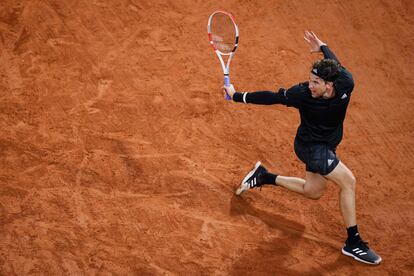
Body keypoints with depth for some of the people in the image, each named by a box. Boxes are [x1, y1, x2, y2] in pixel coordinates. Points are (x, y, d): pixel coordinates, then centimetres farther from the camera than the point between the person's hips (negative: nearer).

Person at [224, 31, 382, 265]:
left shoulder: (346, 83, -23)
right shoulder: (302, 93, -28)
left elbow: (336, 64, -2)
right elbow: (272, 97, -14)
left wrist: (322, 47, 16)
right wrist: (238, 96, -9)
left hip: (326, 147, 6)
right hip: (310, 146, -6)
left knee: (313, 192, 22)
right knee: (348, 180, -21)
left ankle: (264, 177, 36)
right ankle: (353, 242, -14)